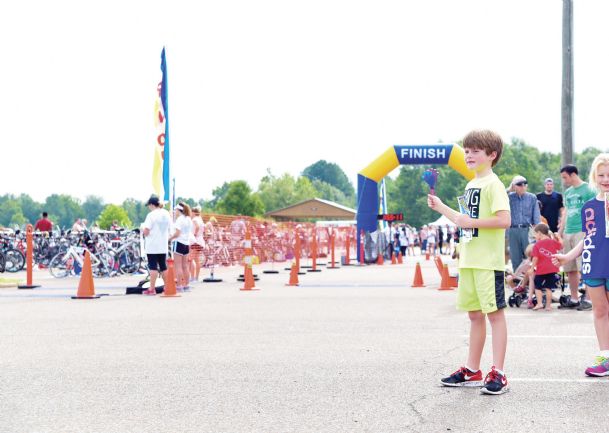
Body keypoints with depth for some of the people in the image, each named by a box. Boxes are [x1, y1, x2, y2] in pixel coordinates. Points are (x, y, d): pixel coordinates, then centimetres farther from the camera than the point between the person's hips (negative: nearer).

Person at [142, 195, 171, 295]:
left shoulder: (151, 215, -13)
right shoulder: (166, 214, 8)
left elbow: (146, 231, -16)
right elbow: (169, 228, 14)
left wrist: (143, 231, 4)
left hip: (152, 246, -6)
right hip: (163, 246, 6)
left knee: (153, 267, -4)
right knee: (163, 266, 13)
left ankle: (152, 289, -4)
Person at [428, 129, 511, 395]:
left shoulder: (493, 184, -10)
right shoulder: (470, 185, 17)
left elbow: (504, 220, -21)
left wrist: (471, 222, -21)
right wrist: (441, 207, 20)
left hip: (488, 261, -9)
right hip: (469, 261, 9)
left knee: (494, 313, -4)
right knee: (475, 314, 13)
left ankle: (498, 374, -1)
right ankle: (472, 371, 21)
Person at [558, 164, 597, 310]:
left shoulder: (588, 189, -3)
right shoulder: (568, 192, 17)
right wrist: (560, 232, 19)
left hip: (582, 232, -7)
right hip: (568, 233, 7)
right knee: (570, 269, 7)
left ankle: (588, 299, -6)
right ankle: (573, 299, 15)